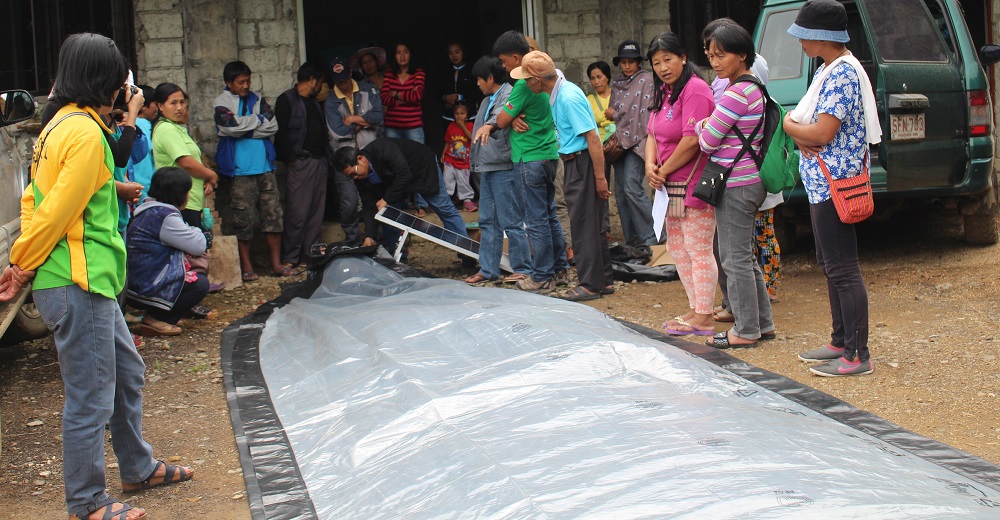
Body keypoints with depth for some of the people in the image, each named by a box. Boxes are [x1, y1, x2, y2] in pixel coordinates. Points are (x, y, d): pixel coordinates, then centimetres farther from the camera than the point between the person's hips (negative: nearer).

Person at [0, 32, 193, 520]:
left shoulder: (59, 126, 14)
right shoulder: (86, 133, -17)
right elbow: (57, 212, -18)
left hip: (91, 282, 10)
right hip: (77, 283, -10)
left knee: (127, 372, 22)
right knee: (90, 397, 0)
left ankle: (138, 468, 38)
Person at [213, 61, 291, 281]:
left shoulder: (257, 99, 13)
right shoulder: (222, 103, 0)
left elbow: (272, 125, 1)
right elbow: (233, 126, -17)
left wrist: (245, 128, -8)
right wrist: (258, 120, -3)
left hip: (264, 166, 4)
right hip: (240, 170, -4)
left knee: (273, 214, 3)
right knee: (242, 219, -2)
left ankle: (276, 263, 11)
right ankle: (246, 266, 9)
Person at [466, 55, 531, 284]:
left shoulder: (508, 95, -14)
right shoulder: (489, 99, 18)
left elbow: (504, 114, -35)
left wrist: (489, 125, -54)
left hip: (504, 168, -10)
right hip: (489, 167, 10)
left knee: (510, 221, -6)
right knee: (488, 221, 12)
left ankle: (522, 269, 1)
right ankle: (488, 269, 18)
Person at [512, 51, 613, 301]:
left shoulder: (569, 98, -21)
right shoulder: (559, 91, 8)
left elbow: (593, 139, -23)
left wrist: (600, 178, -22)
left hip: (582, 164, -10)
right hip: (573, 163, 10)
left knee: (584, 225, -2)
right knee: (591, 225, 15)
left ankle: (591, 285, 5)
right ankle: (604, 280, 22)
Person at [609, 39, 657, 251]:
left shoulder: (646, 80, -3)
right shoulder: (616, 84, 17)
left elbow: (647, 112, -9)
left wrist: (616, 114, -7)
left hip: (638, 141, -7)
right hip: (620, 142, 7)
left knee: (632, 187, -18)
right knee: (620, 192, 4)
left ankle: (650, 238, -11)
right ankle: (632, 240, 11)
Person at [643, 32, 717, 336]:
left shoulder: (694, 90, -16)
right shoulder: (664, 92, 15)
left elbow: (692, 140, -22)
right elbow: (653, 134, 16)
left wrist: (665, 171, -11)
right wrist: (651, 166, -3)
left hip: (696, 184, -10)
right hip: (673, 185, 10)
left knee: (698, 250, -6)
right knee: (678, 248, 16)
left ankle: (704, 319, 0)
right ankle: (694, 309, 26)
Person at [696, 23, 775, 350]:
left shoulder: (736, 94, -19)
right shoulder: (754, 89, 11)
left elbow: (708, 141, -15)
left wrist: (700, 126, 4)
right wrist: (708, 126, 4)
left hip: (735, 186, -10)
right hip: (750, 181, 10)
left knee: (736, 259, -2)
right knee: (744, 257, 17)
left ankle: (745, 331, 5)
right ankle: (762, 323, 24)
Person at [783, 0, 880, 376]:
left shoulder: (844, 74, -17)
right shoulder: (827, 71, 15)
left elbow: (822, 133, -23)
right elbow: (804, 121, 16)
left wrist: (789, 125, -5)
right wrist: (800, 134, -7)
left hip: (835, 185, -11)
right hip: (822, 184, 11)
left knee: (843, 269, -8)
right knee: (830, 265, 16)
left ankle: (858, 355, -5)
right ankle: (841, 341, 26)